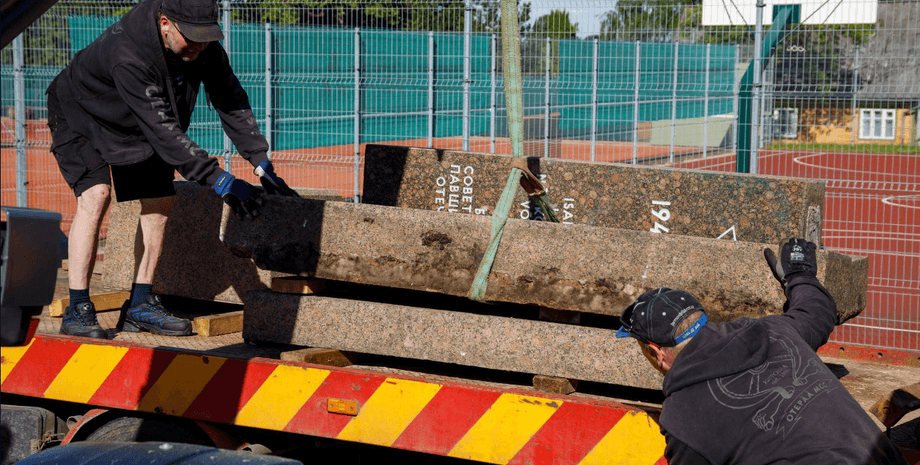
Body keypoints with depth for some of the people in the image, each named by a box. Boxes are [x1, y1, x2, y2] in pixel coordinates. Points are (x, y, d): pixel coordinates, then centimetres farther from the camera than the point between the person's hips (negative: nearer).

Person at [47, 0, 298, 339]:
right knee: (95, 195, -24)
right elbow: (163, 130, -42)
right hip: (80, 116, -7)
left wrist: (262, 166, -18)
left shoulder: (203, 44, -21)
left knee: (161, 199, 0)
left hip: (134, 128, 7)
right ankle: (78, 311, -20)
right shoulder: (127, 55, -42)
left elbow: (231, 100, -11)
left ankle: (140, 305, 9)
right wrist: (221, 182, -44)